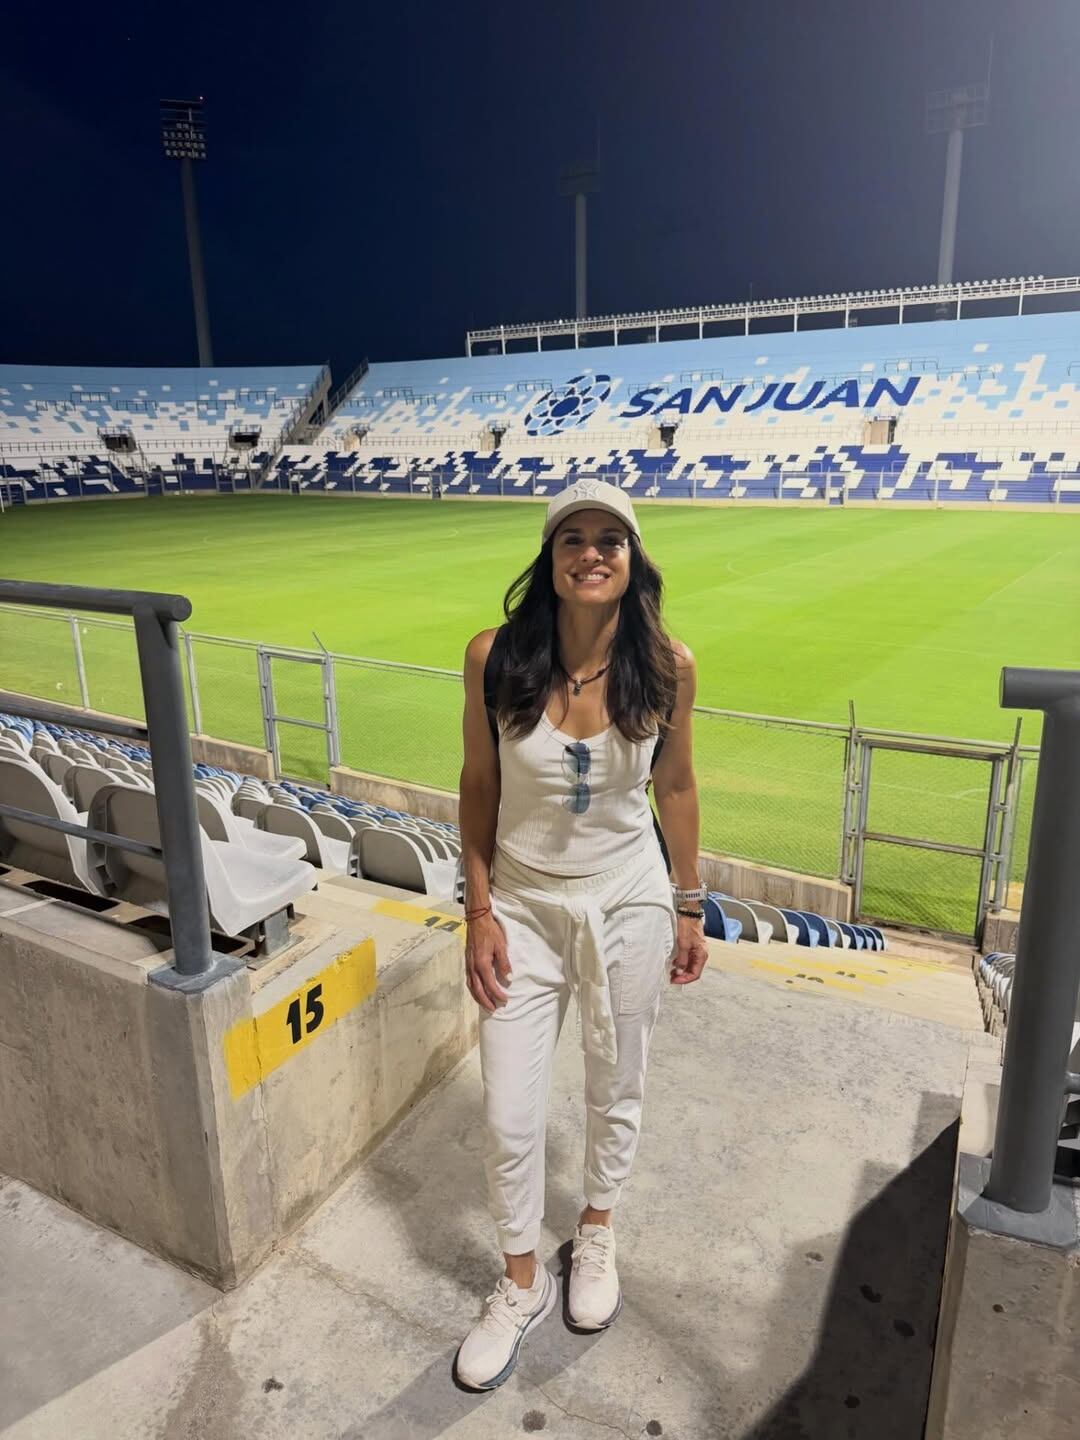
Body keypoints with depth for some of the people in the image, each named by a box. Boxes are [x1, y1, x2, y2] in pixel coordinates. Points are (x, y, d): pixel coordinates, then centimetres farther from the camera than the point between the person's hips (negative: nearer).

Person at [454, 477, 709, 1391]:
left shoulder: (667, 665, -13)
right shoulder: (494, 656, -15)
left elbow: (676, 786, 0)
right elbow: (479, 786, -4)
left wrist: (690, 909, 6)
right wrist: (480, 912, -5)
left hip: (630, 905, 1)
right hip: (525, 908, 0)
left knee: (617, 1091, 20)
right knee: (510, 1116, 8)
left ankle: (597, 1234, 51)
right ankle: (522, 1283, 37)